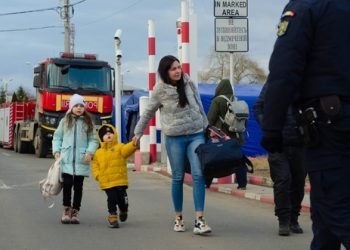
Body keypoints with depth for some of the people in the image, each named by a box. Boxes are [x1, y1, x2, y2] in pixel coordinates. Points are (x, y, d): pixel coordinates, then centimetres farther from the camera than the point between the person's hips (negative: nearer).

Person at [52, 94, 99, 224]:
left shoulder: (88, 123, 7)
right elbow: (57, 137, 11)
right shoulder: (65, 121, 7)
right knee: (67, 184, -5)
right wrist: (56, 151, -1)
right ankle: (66, 211, 11)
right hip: (66, 159, 0)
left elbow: (93, 140, 6)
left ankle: (75, 212, 12)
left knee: (78, 186, 4)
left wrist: (90, 152, -9)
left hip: (81, 160, 1)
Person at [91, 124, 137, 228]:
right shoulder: (98, 153, 11)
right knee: (112, 199, -4)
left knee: (122, 198, 2)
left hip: (120, 180, -1)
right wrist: (97, 175, -3)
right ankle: (113, 217, 8)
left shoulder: (119, 147, 3)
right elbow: (95, 165, 14)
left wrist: (133, 144, -38)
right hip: (106, 182, 1)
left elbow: (126, 149, -18)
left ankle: (123, 211, 32)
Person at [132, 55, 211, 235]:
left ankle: (199, 220, -12)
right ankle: (178, 218, 20)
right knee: (178, 178, 5)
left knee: (199, 175, -10)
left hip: (196, 134, 2)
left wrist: (206, 126, 15)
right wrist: (138, 132, 14)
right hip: (174, 138, -1)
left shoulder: (189, 83, 2)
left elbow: (199, 106, 12)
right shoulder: (160, 90, -4)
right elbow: (148, 113, 9)